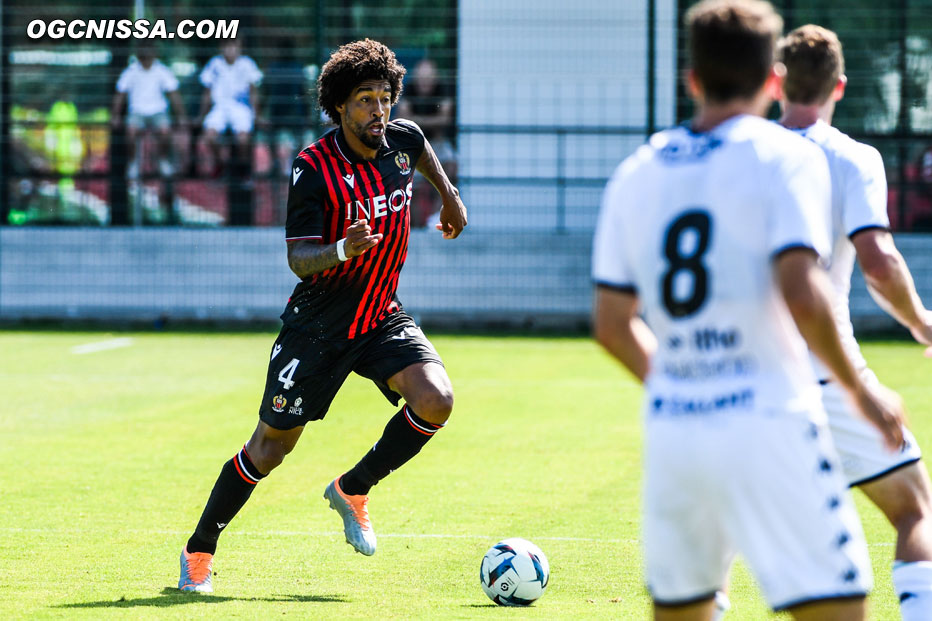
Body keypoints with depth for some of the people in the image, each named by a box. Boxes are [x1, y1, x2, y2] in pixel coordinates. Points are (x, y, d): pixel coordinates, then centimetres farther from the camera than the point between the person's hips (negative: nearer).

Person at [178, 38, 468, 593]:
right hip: (319, 324, -4)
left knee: (435, 400, -21)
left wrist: (449, 195, 31)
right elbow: (298, 259, -20)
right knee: (273, 444, 1)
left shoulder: (402, 140, -4)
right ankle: (200, 550, 18)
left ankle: (353, 490, 3)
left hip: (383, 317, 4)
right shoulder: (313, 169, -19)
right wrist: (341, 250, -38)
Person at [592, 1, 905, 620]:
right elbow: (801, 294, -16)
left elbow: (612, 323, 12)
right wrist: (861, 390, -4)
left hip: (670, 429, 6)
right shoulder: (786, 157, -4)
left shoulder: (637, 174, 11)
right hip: (767, 422, -5)